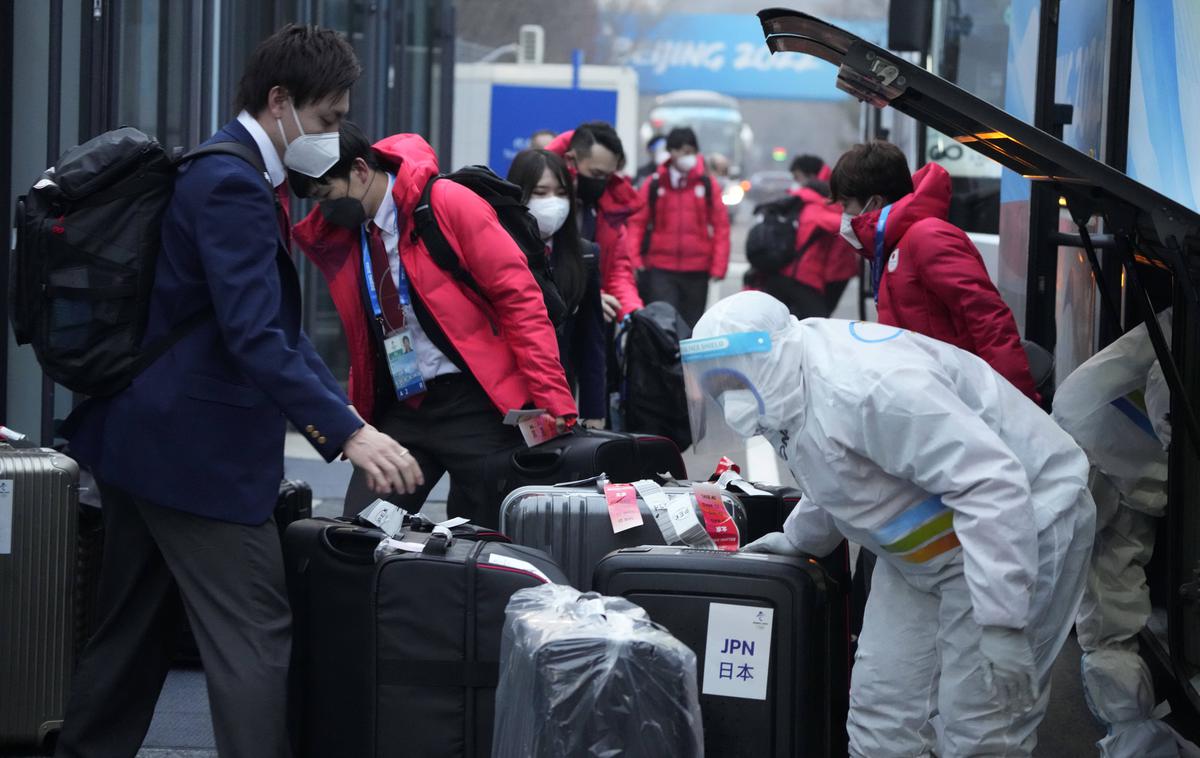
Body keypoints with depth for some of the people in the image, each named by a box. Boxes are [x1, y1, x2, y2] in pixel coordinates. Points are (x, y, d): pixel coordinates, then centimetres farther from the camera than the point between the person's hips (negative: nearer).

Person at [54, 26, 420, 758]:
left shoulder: (238, 174, 15)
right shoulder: (232, 182, -18)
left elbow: (277, 321, 19)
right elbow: (254, 338, -27)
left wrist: (346, 414, 10)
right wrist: (348, 433, -29)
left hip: (152, 439, 11)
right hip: (198, 449, -11)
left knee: (134, 633, 16)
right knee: (255, 637, -8)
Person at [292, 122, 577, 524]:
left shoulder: (448, 204, -10)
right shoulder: (337, 234, 6)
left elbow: (519, 298, -11)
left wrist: (553, 402, -16)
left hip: (475, 404, -5)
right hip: (398, 411, 5)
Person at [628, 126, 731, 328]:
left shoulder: (708, 185, 4)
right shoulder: (654, 185, 4)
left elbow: (721, 227, 3)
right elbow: (636, 223, 3)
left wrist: (718, 267, -4)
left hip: (697, 272, 1)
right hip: (660, 269, -1)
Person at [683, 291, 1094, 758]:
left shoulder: (864, 384, -30)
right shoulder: (792, 393, 2)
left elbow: (992, 485, -33)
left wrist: (1002, 622, -35)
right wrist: (799, 539, 31)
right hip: (926, 546, 10)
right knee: (881, 720, 4)